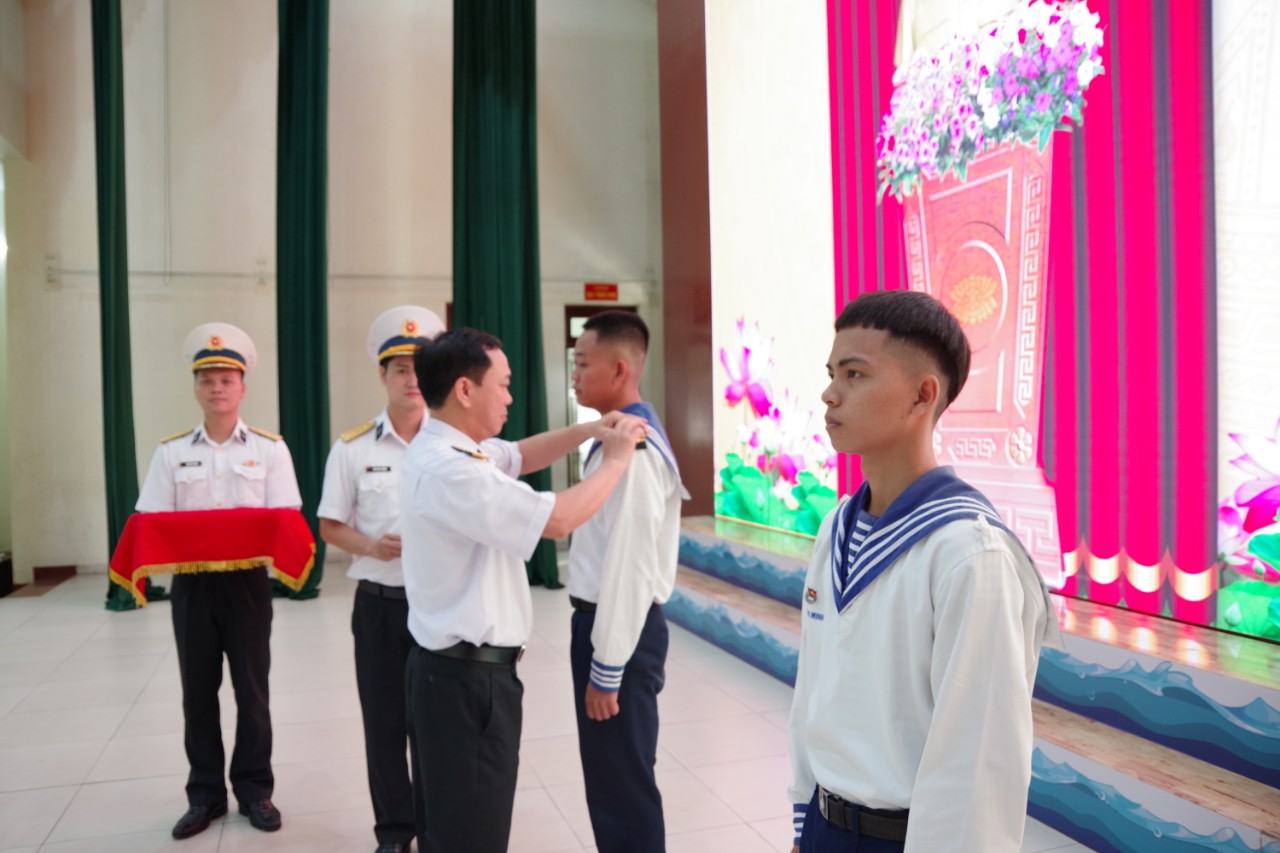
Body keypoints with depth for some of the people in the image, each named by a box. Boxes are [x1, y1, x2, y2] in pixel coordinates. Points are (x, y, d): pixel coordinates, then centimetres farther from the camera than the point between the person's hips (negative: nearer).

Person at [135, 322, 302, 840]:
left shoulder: (269, 448, -1)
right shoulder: (171, 452, 5)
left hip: (247, 581, -2)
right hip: (192, 583, 2)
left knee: (251, 689, 6)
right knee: (198, 691, 10)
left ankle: (254, 789, 20)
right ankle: (205, 794, 23)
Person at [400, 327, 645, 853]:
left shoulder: (446, 449, 6)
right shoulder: (449, 471, -25)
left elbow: (520, 456, 20)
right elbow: (559, 519, -25)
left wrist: (588, 430, 5)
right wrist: (614, 461, -10)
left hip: (451, 666, 10)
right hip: (468, 676, -10)